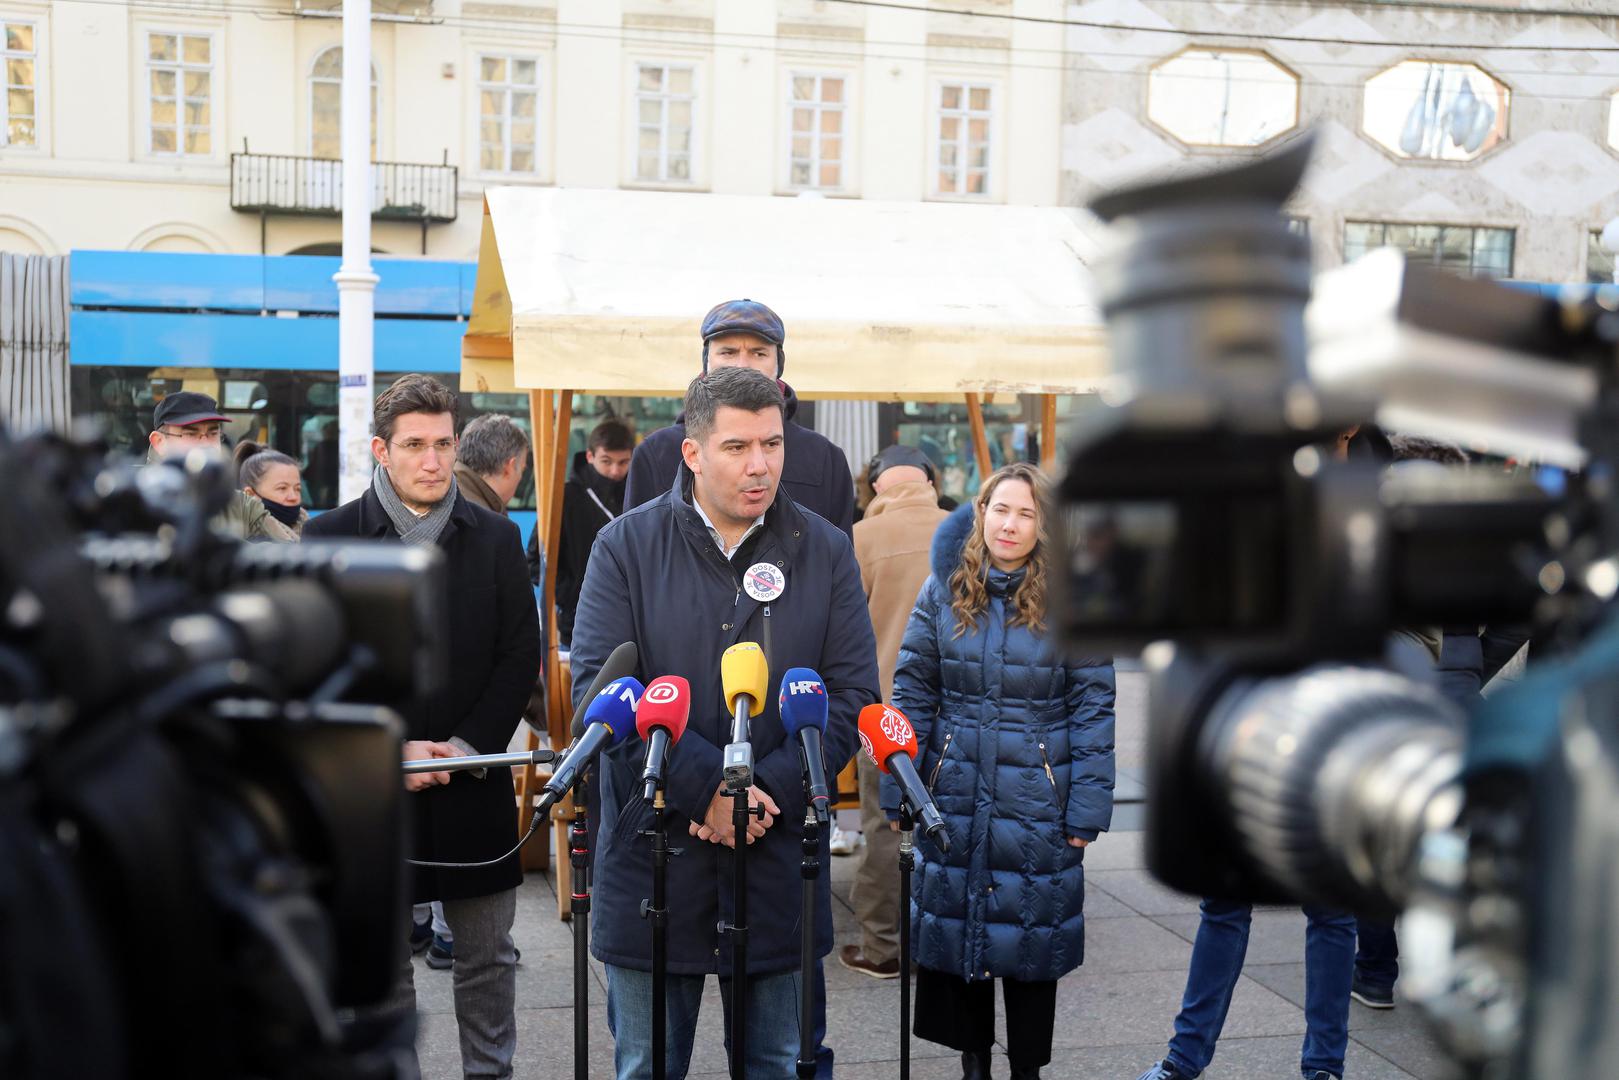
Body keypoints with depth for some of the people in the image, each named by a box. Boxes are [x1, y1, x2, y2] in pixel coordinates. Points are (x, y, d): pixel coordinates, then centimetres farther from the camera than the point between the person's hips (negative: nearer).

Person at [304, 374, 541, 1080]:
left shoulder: (496, 537, 5)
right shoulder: (328, 539, -1)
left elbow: (521, 656, 3)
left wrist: (470, 744, -9)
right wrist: (391, 750, -12)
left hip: (474, 782, 2)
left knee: (488, 955, 11)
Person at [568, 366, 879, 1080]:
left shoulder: (826, 552, 3)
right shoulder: (626, 546, -2)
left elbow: (853, 694, -1)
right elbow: (598, 686, -10)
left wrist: (768, 791, -14)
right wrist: (707, 788, -19)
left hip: (779, 857, 1)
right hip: (651, 857, -1)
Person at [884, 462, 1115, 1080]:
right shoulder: (945, 589, 1)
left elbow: (1094, 705, -5)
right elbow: (913, 691, 2)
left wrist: (1087, 810, -9)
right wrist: (898, 789, -3)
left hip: (1036, 802, -2)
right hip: (955, 796, 2)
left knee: (1031, 933, 8)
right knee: (953, 925, 12)